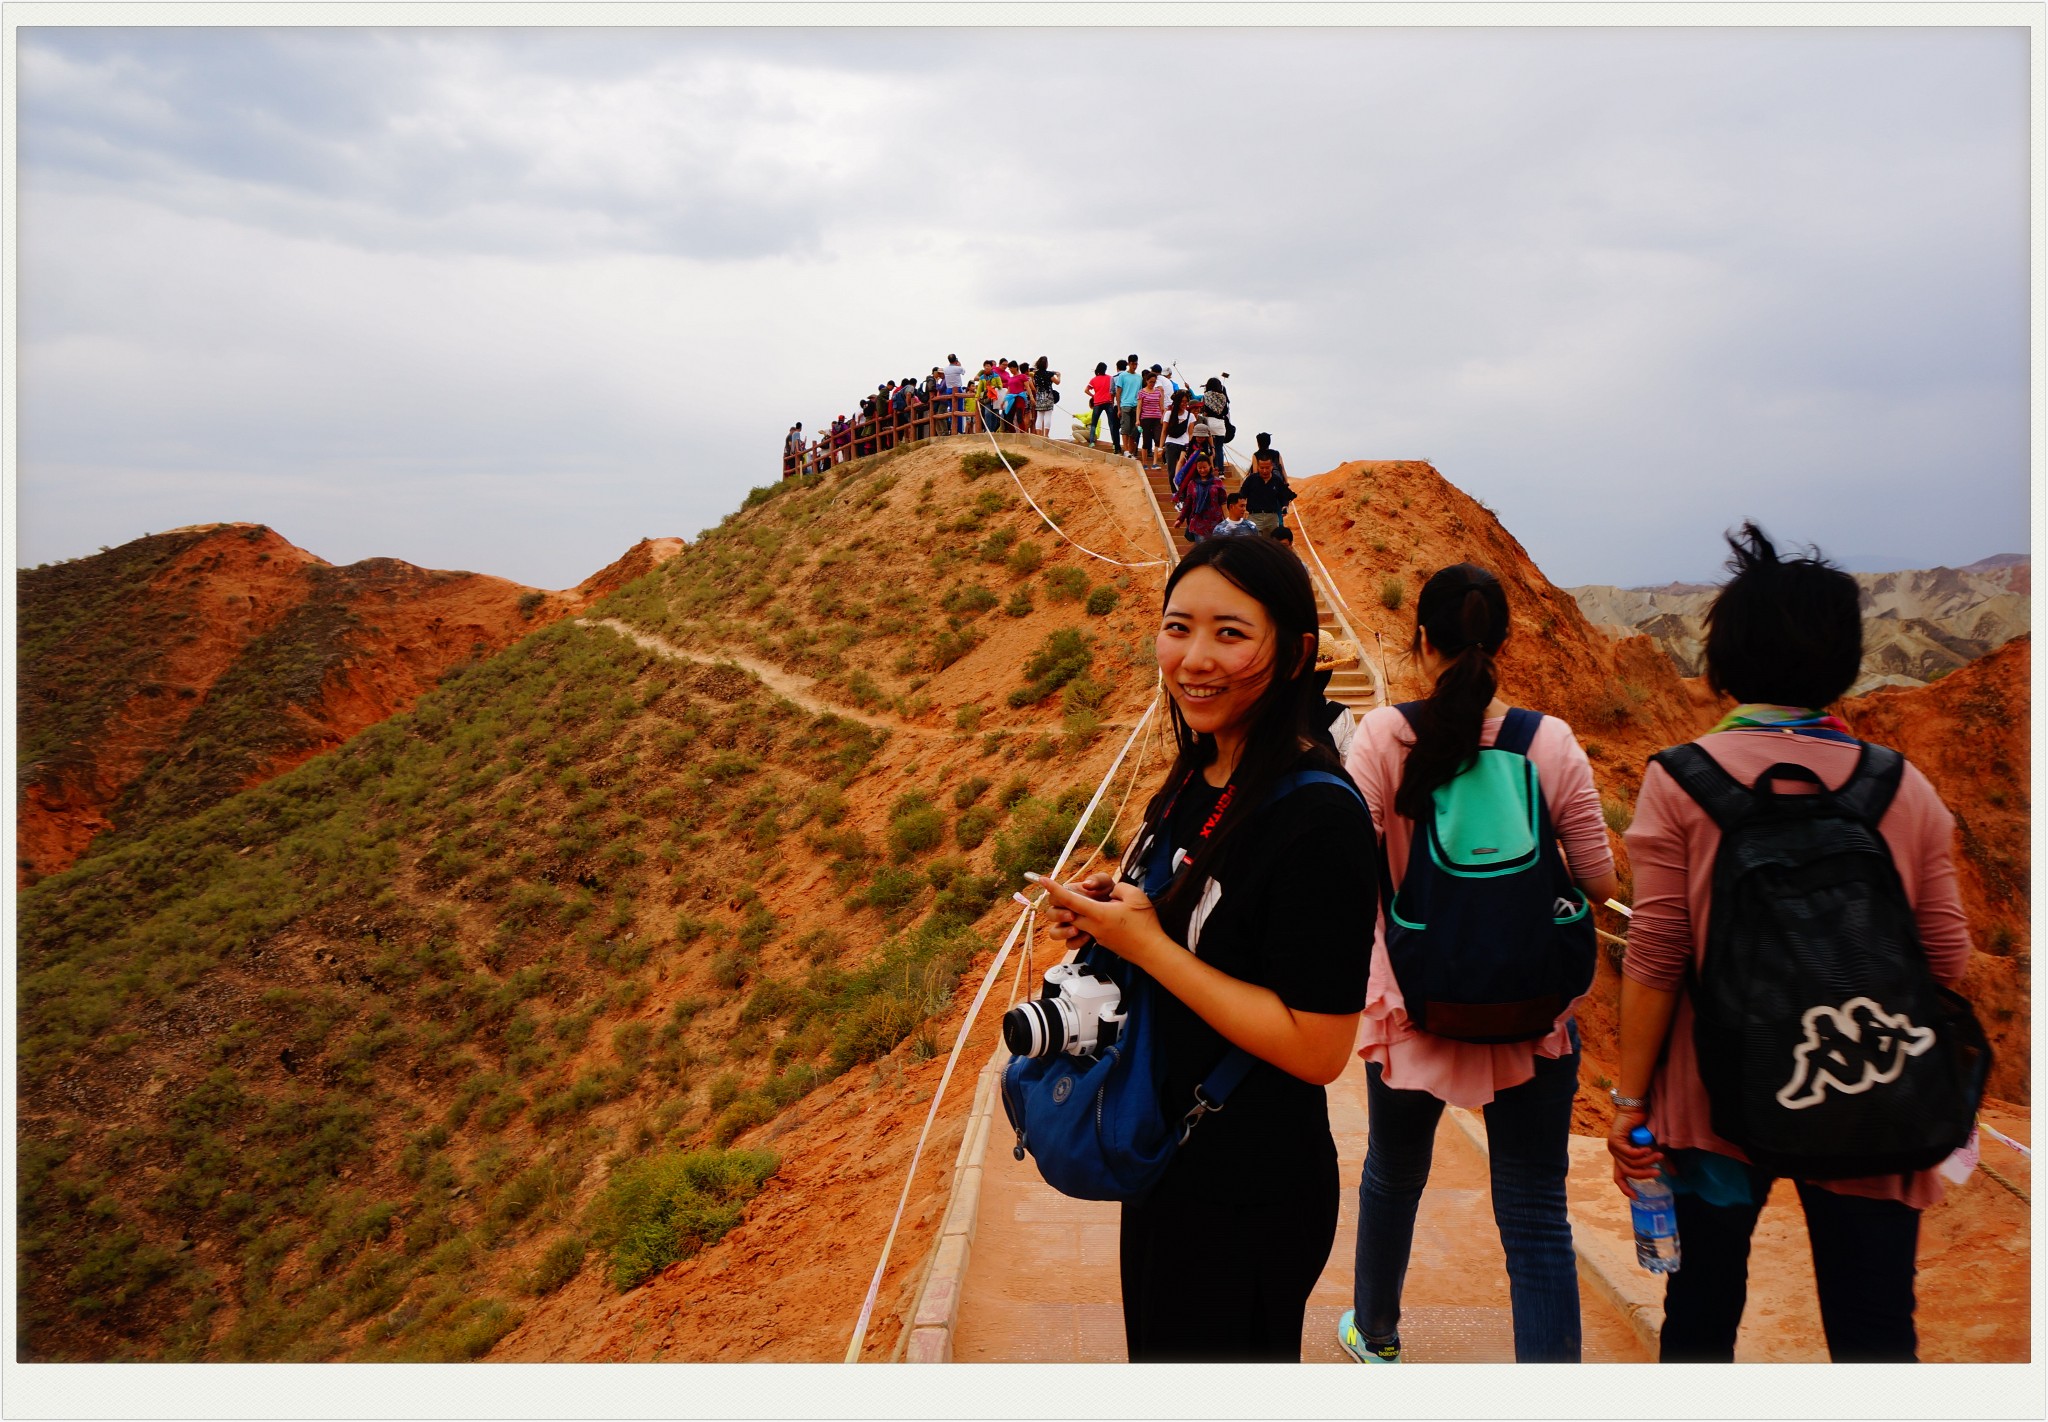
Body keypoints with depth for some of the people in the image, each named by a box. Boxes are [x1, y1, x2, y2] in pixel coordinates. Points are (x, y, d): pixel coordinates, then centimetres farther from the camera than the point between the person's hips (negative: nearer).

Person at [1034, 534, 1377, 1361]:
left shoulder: (1317, 817, -25)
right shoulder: (1197, 781, 1)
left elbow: (1317, 1048, -25)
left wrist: (1148, 946, -23)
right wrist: (1111, 913, -5)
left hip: (1253, 1197, -8)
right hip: (1168, 1164, 9)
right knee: (1154, 1348, 26)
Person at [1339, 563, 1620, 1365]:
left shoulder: (1382, 738, -12)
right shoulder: (1551, 742, -8)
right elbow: (1598, 882, -2)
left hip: (1413, 1001, 1)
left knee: (1393, 1177, 24)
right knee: (1536, 1219, 8)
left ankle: (1374, 1336, 48)